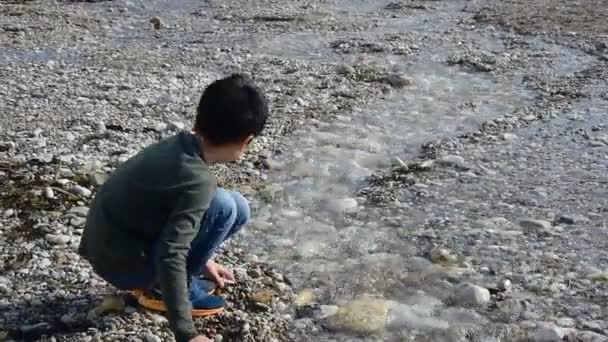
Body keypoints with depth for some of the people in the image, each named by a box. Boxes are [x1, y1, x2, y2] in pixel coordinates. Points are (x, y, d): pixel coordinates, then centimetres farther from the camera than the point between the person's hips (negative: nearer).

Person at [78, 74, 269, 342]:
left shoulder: (177, 145, 1)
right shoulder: (199, 181, -25)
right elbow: (170, 256, -30)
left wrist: (201, 258, 30)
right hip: (123, 263, -8)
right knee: (224, 207, -17)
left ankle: (159, 281, 12)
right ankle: (161, 288, -2)